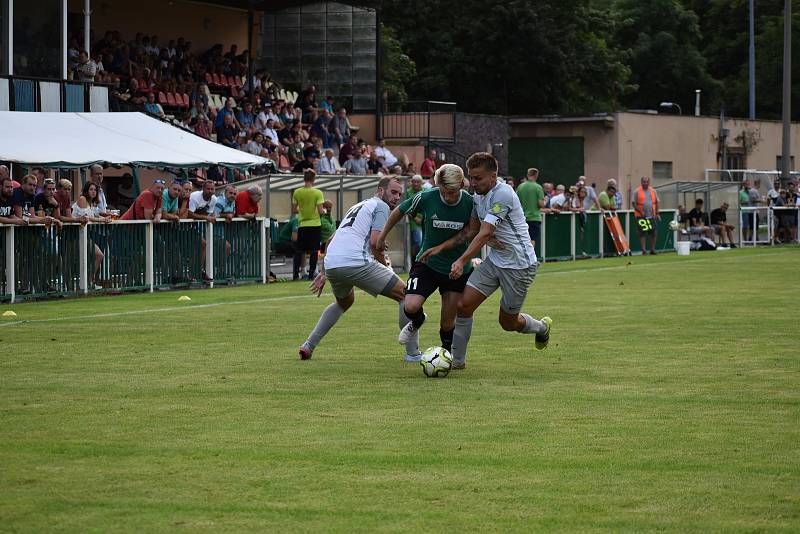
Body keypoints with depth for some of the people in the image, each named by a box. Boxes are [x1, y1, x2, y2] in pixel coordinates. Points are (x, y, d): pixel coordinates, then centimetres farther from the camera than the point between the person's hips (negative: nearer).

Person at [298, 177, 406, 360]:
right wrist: (384, 264, 9)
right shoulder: (381, 206, 5)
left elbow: (332, 240, 31)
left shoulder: (357, 207, 31)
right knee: (406, 296, 1)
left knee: (344, 302, 37)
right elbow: (374, 242, -8)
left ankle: (308, 346, 29)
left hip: (331, 264, 8)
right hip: (357, 263, -8)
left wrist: (323, 273, 33)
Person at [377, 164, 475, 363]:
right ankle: (416, 323, 18)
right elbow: (399, 211, 2)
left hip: (458, 269, 0)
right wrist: (382, 236, 12)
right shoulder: (426, 198, -17)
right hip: (427, 263, 0)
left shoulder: (470, 203, -16)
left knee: (447, 323, 4)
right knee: (411, 307, -21)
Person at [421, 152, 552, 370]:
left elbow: (484, 233, -30)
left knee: (508, 323, 7)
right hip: (495, 260, 8)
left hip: (519, 264, -8)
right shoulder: (479, 196, 4)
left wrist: (461, 261, -38)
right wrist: (441, 247, 6)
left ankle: (542, 327, 39)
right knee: (464, 305, -7)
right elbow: (471, 230, 15)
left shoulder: (502, 194, -24)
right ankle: (457, 360, 4)